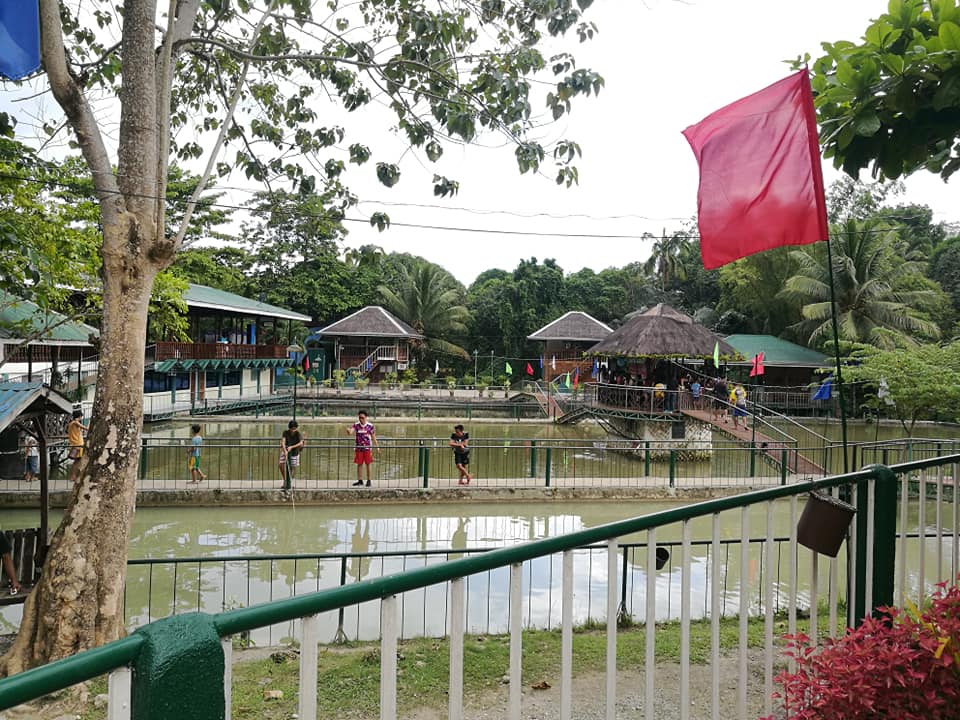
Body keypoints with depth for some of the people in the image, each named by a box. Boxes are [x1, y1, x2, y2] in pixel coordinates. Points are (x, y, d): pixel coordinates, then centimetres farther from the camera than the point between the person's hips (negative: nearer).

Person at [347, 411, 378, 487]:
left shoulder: (370, 426, -3)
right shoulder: (356, 425, -1)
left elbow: (373, 437, 3)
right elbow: (351, 432, -18)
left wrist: (377, 447, 2)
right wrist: (348, 430, -42)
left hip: (368, 448, -1)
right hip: (358, 448, 1)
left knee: (368, 464, 4)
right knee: (359, 464, 7)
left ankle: (368, 480, 14)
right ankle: (360, 480, 16)